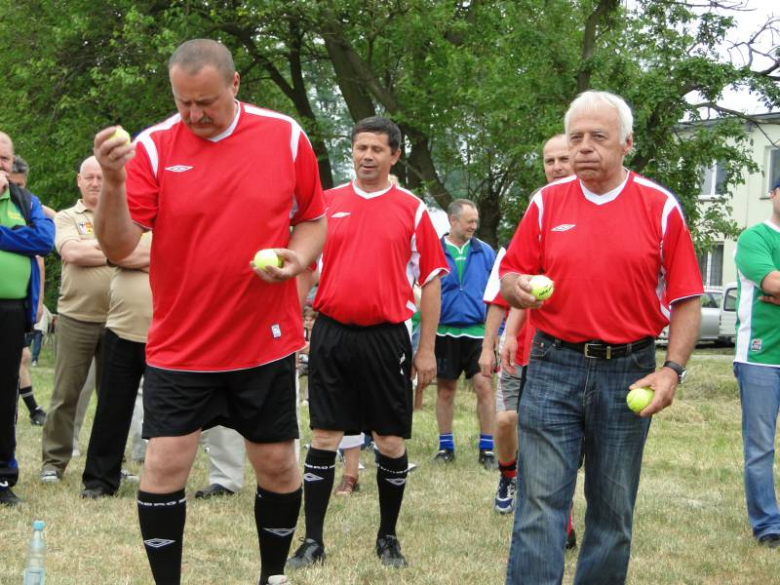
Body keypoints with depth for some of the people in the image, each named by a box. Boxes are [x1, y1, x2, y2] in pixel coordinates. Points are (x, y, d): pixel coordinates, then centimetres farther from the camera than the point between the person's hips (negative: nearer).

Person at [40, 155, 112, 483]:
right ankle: (53, 462, 10)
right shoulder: (68, 217, 5)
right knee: (65, 394, 2)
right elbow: (71, 252, -12)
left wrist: (90, 247, -8)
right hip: (76, 318, -2)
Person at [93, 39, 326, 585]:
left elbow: (313, 220, 9)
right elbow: (119, 246, -10)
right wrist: (114, 182, -27)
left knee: (277, 466, 8)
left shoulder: (286, 137, -2)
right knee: (164, 465, -4)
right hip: (178, 345, -1)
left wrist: (297, 257, -12)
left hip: (266, 342, 1)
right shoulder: (153, 146, -6)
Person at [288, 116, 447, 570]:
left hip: (387, 338, -1)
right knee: (325, 438, 2)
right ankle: (313, 540, 9)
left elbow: (431, 279, 3)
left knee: (392, 442, 4)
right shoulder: (327, 204, 6)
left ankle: (388, 538, 19)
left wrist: (426, 348, 0)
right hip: (332, 333, 1)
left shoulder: (412, 209, 2)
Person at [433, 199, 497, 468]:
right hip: (445, 331, 0)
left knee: (484, 387, -6)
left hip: (478, 331, 0)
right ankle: (445, 447, 21)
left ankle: (487, 449, 3)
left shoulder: (485, 252, 3)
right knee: (445, 389, 9)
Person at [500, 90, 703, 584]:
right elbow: (509, 275, 9)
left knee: (614, 509, 9)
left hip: (629, 372, 0)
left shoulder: (660, 207, 1)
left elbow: (686, 301, 0)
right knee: (540, 502, -3)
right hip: (553, 369, 1)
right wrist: (517, 287, -15)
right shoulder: (547, 202, 6)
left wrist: (673, 369, -11)